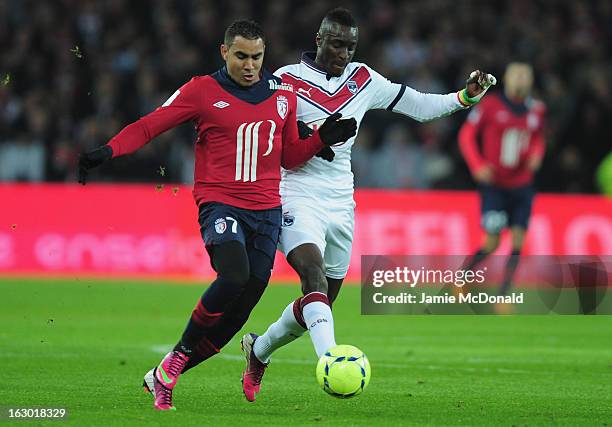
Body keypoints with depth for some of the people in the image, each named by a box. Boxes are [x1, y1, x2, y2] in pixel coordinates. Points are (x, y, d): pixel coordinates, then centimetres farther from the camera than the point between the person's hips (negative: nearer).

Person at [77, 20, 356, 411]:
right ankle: (179, 356, -9)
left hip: (266, 208, 5)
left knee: (247, 295, -2)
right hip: (219, 203, -5)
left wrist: (323, 139, 5)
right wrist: (107, 152, -15)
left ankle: (165, 377, 11)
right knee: (235, 275, -30)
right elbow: (149, 126, -1)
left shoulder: (283, 94, 12)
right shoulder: (202, 91, -1)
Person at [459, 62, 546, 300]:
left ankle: (502, 296, 4)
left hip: (522, 186, 4)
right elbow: (466, 135, -3)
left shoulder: (536, 110, 5)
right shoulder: (491, 106, -8)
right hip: (494, 185, -4)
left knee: (518, 243, -5)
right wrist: (478, 166, -15)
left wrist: (536, 155, -1)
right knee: (492, 244, -9)